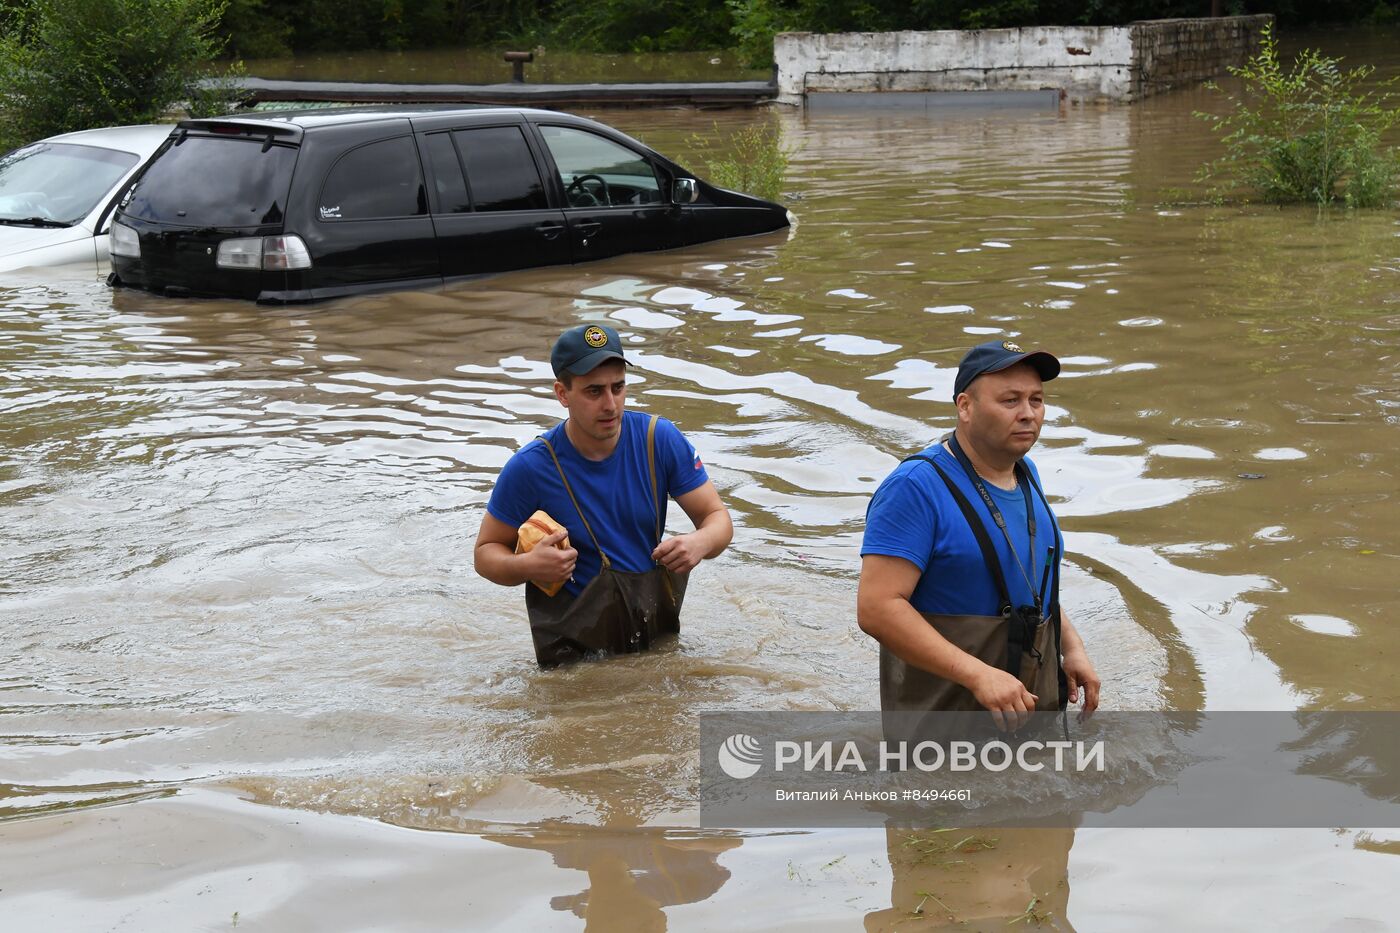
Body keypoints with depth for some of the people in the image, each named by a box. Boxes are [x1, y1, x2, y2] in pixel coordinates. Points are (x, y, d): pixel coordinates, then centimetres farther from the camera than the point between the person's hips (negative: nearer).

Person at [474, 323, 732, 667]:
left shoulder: (660, 439, -4)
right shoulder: (531, 467, -11)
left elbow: (718, 517, 4)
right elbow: (486, 552, 0)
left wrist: (700, 543, -20)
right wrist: (527, 566, -22)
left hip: (658, 634, 3)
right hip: (574, 648, -3)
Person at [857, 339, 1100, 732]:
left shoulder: (1025, 474, 9)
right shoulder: (916, 487, -18)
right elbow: (877, 607, -26)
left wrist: (1071, 647, 9)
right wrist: (978, 675, -31)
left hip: (1027, 709, 8)